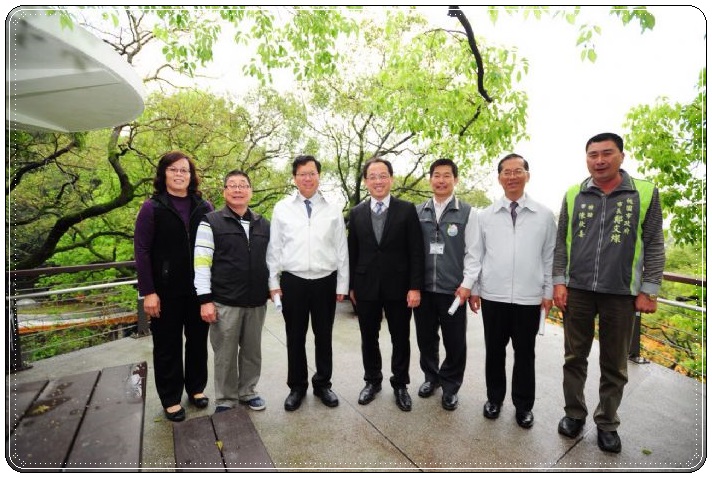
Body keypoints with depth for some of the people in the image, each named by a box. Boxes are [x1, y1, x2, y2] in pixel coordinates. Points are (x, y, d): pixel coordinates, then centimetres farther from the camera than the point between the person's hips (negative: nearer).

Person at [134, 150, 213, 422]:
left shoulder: (204, 208, 4)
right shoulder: (152, 208, -4)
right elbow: (141, 251, -7)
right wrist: (147, 291, -12)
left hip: (199, 288, 3)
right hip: (166, 290, -2)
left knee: (198, 340, 14)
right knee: (168, 345, 11)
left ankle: (196, 388, 34)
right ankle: (171, 398, 27)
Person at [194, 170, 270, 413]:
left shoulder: (264, 224, 10)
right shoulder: (210, 222, -3)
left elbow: (271, 259, 14)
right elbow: (201, 263, -8)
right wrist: (205, 299, -12)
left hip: (257, 302, 4)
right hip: (225, 302, -4)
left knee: (252, 351, 16)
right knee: (225, 354, 9)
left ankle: (247, 392, 36)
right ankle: (225, 401, 28)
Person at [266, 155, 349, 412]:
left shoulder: (333, 210, 2)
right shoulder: (282, 208, 2)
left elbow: (342, 250, 3)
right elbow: (274, 248, 4)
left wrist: (342, 285, 2)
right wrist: (273, 282, 1)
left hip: (325, 282, 1)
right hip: (293, 281, 0)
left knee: (324, 336, 13)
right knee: (295, 338, 11)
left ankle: (323, 384, 33)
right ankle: (297, 386, 31)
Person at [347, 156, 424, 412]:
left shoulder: (407, 209, -3)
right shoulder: (356, 213, 5)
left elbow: (416, 251, -5)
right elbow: (352, 253, 7)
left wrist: (415, 287, -10)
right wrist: (351, 285, 5)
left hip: (398, 286, -2)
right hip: (366, 286, 2)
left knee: (401, 339, 11)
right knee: (368, 338, 15)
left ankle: (400, 384, 31)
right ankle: (372, 381, 35)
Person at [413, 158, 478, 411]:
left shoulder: (468, 212, 0)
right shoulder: (418, 211, 6)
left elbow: (472, 252, -2)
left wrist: (467, 284, -9)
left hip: (453, 289, -2)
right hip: (423, 287, 2)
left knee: (455, 342, 9)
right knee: (426, 338, 14)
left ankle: (450, 386, 31)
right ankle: (431, 377, 37)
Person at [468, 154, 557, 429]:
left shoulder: (545, 215, 2)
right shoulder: (485, 216, 2)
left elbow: (550, 256, 4)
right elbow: (477, 255, 5)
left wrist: (548, 292, 2)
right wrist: (473, 288, 4)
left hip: (529, 298, 0)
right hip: (493, 296, 1)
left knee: (525, 353, 12)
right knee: (494, 351, 13)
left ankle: (524, 405, 32)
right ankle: (494, 398, 33)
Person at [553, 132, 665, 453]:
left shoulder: (645, 193, 0)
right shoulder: (573, 195, 3)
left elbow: (654, 246, 0)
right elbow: (561, 243, 5)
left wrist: (649, 291, -5)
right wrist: (559, 281, -2)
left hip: (621, 293, -1)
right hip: (577, 290, 1)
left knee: (614, 365, 12)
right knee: (574, 358, 12)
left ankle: (607, 423, 30)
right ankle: (574, 414, 29)